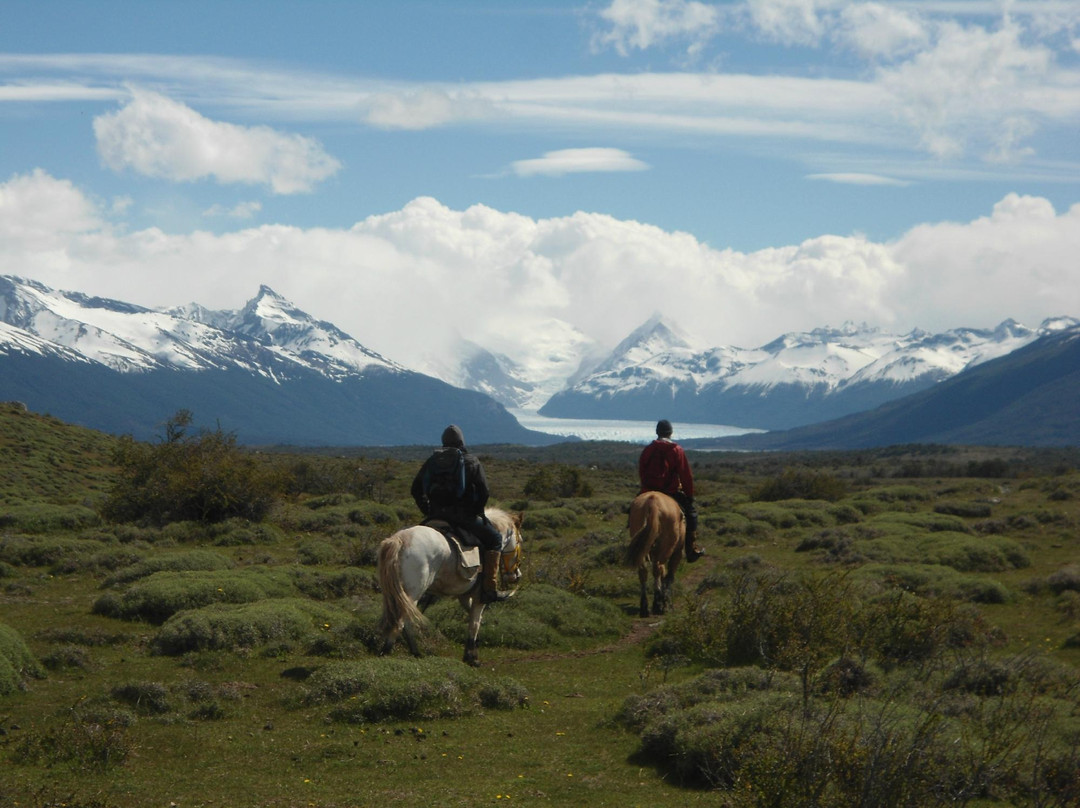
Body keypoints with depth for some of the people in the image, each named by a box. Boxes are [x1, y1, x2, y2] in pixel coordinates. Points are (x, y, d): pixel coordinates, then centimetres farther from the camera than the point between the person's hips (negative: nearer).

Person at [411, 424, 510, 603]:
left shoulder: (432, 461, 11)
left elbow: (416, 489, 12)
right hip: (463, 516, -4)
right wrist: (476, 512, 7)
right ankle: (489, 589, 0)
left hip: (435, 515, 4)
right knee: (494, 539, 10)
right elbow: (484, 492, -7)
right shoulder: (471, 461, -1)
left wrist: (427, 511, 20)